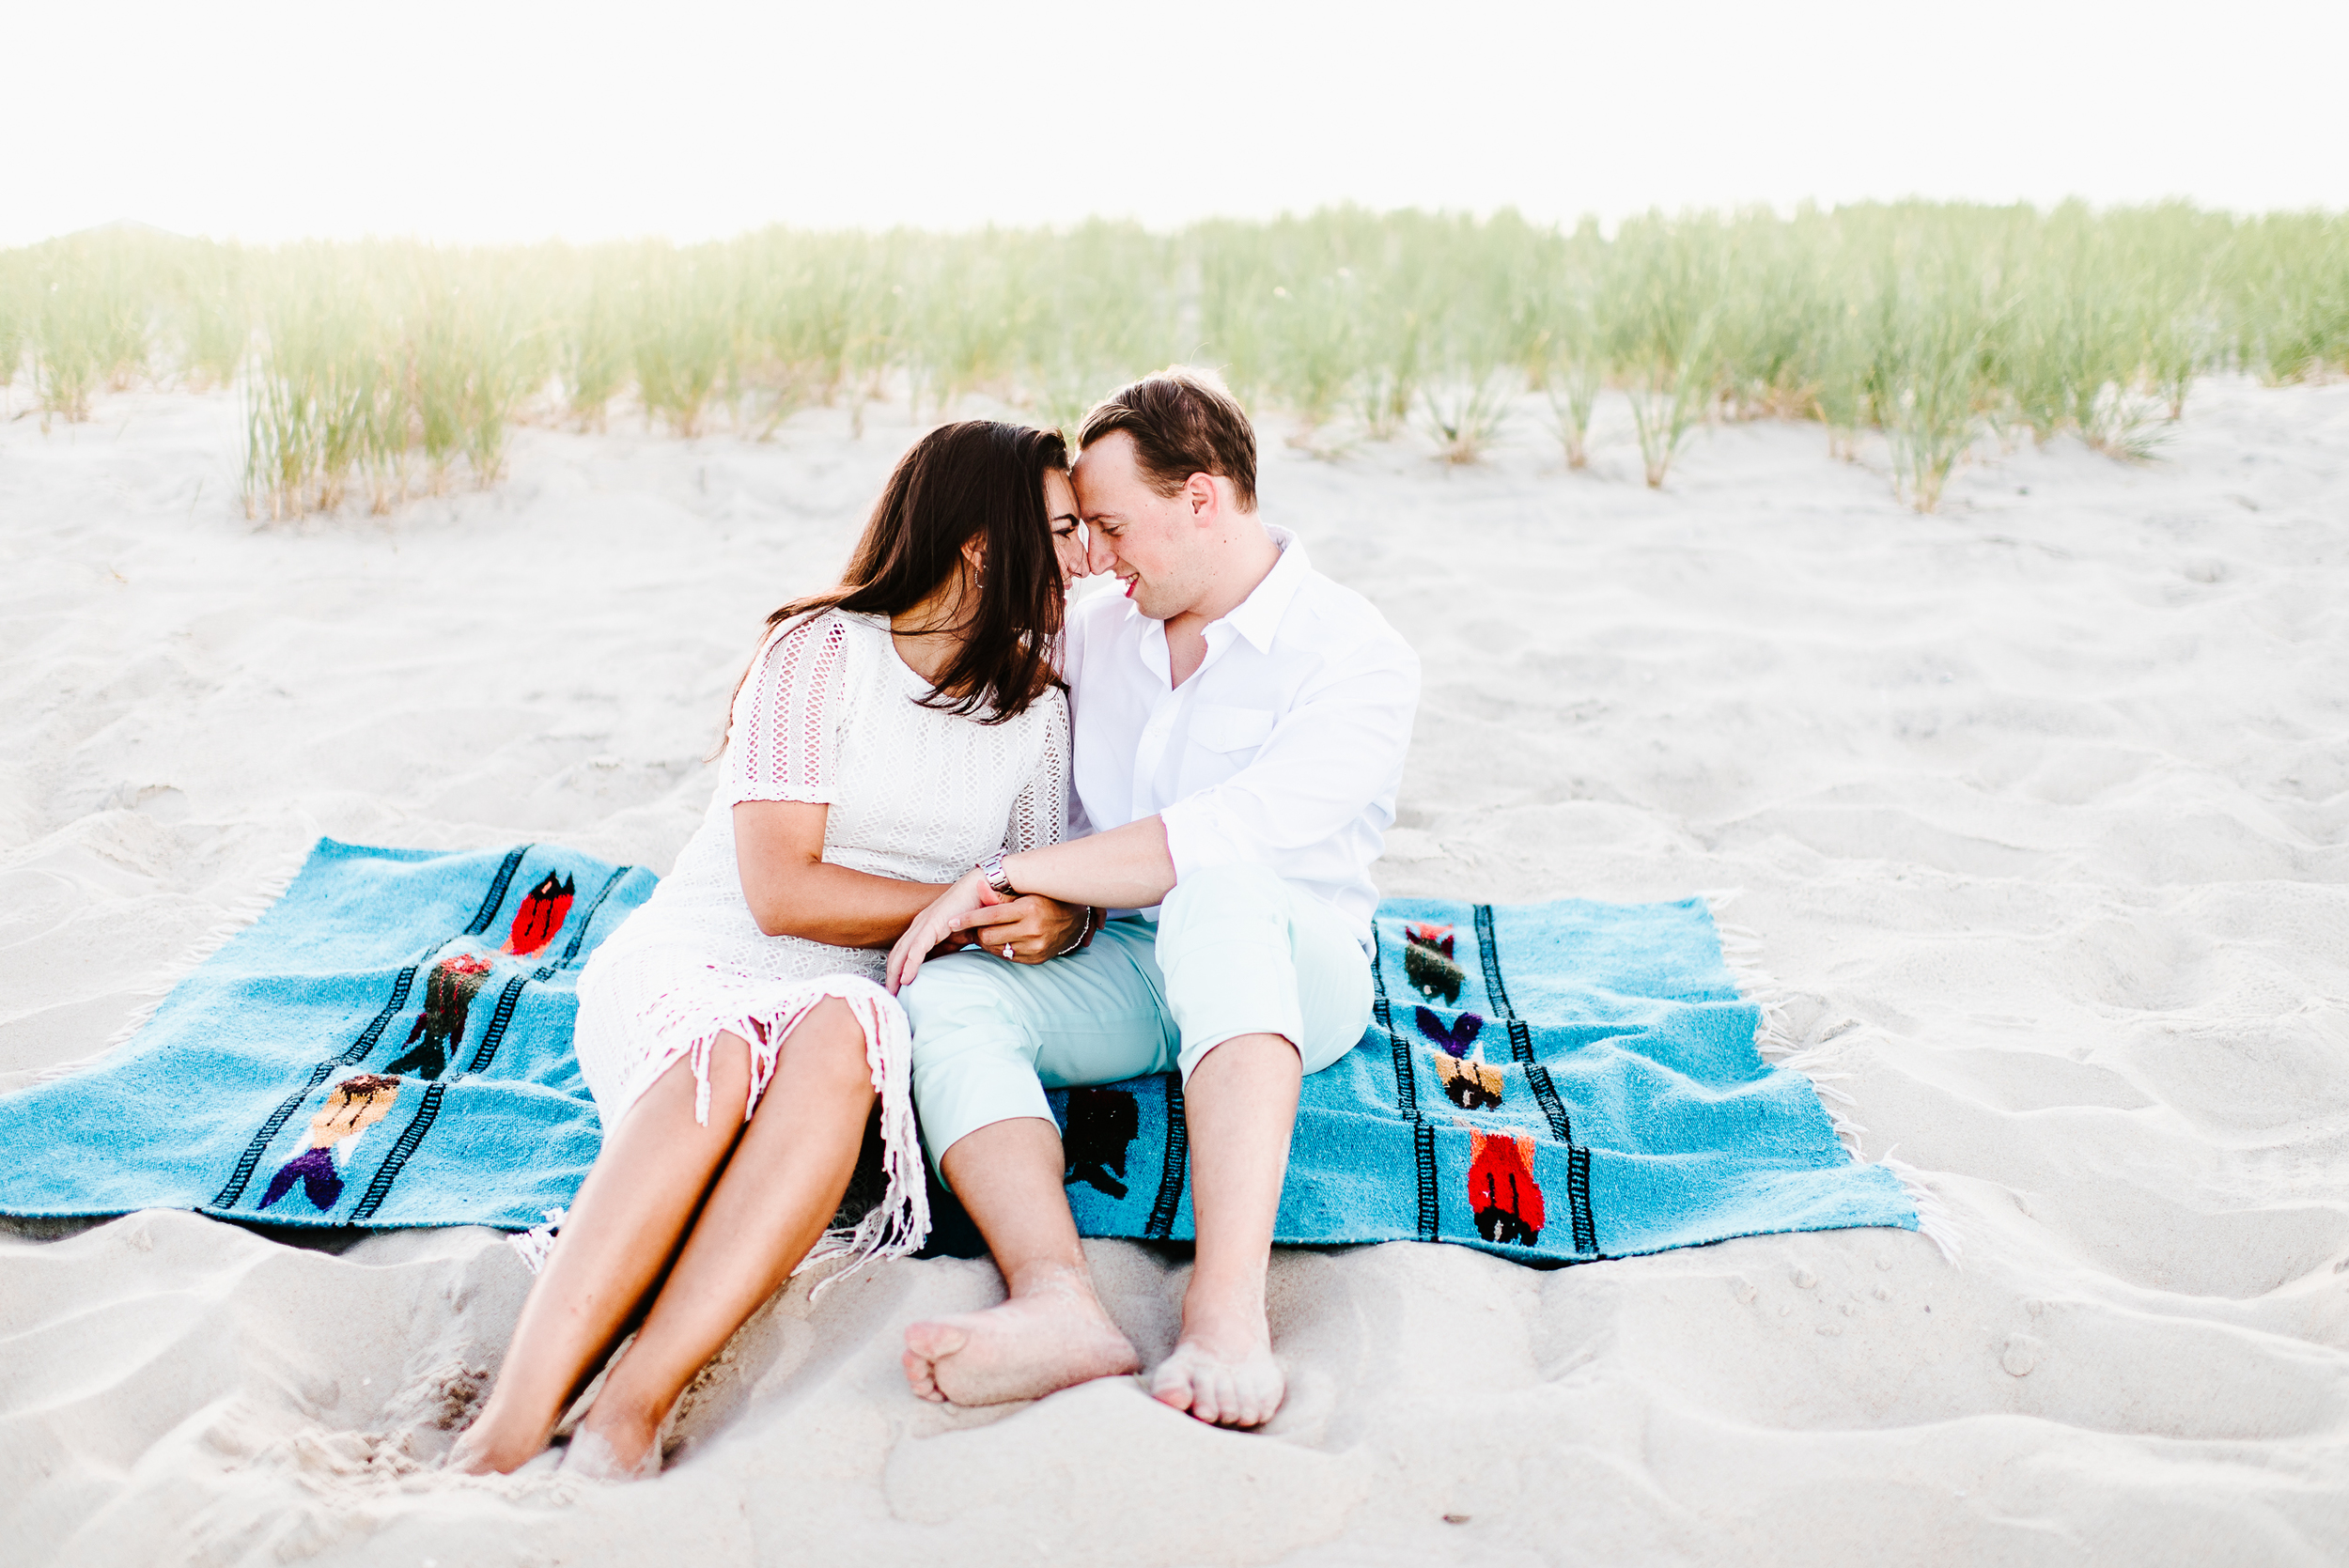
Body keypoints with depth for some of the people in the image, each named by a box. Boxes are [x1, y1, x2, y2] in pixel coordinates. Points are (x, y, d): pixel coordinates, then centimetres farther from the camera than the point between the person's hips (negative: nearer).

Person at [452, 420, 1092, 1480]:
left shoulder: (1037, 709, 14)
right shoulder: (825, 651, -2)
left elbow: (1066, 889, 18)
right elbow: (781, 891, -10)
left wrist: (1058, 921, -7)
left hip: (856, 1002, 3)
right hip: (695, 967, -2)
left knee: (842, 1036, -36)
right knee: (723, 1056, -39)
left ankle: (634, 1406, -45)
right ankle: (512, 1421, -46)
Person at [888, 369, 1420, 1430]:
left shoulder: (1358, 658, -12)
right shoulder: (1097, 634, 10)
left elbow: (1226, 837, -26)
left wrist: (999, 876, -24)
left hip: (1293, 975, -5)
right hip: (1119, 973, 6)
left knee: (1217, 892, -39)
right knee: (943, 995, -24)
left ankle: (1227, 1315, -51)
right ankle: (1057, 1304, -48)